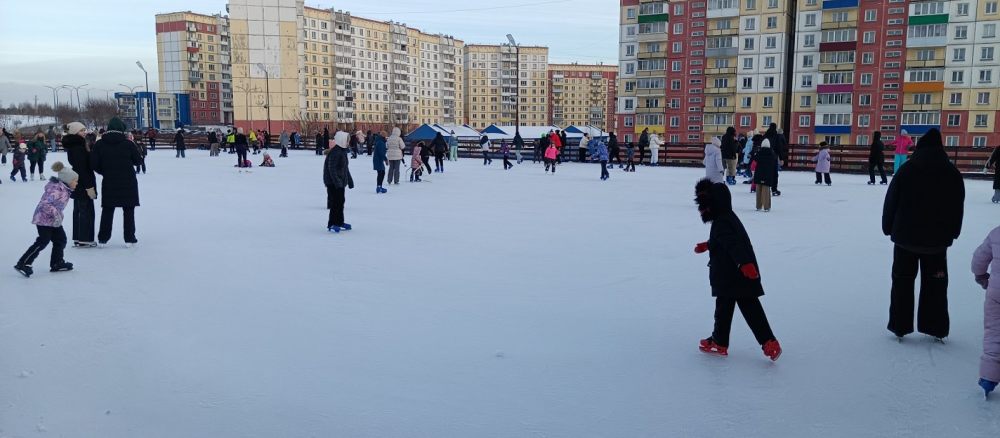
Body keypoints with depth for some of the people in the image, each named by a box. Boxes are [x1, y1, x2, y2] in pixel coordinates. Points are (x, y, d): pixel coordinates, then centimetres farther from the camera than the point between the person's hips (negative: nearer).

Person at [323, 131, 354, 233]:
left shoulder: (343, 151, 12)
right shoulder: (335, 152, -19)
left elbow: (345, 168, 21)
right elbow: (332, 168, -23)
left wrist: (349, 180, 24)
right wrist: (337, 181, -26)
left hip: (340, 181, 10)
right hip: (333, 183, -10)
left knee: (340, 201, 16)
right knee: (336, 202, -8)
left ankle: (339, 222, 27)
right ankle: (331, 224, -2)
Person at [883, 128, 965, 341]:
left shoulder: (906, 170, -8)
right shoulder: (952, 173, -2)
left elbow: (891, 202, -5)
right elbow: (958, 207, 6)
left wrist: (888, 227, 6)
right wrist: (952, 232, 16)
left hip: (906, 236, -2)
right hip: (938, 239, 2)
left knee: (902, 282, 9)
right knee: (935, 284, 12)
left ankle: (900, 326, 11)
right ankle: (936, 328, 16)